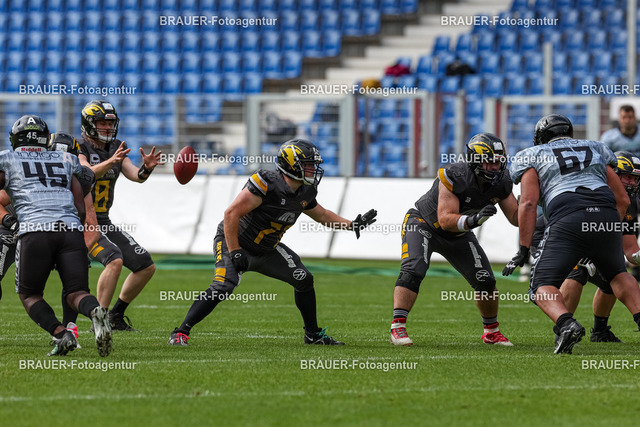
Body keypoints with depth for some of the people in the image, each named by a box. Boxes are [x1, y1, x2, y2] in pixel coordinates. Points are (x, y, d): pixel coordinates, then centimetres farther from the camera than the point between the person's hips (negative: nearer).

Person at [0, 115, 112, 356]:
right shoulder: (65, 161, 26)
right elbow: (81, 210, 21)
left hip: (35, 230, -3)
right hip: (71, 229, 3)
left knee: (29, 295, 11)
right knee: (76, 293, 4)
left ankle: (61, 334, -14)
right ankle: (95, 312, -31)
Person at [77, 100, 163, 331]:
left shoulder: (116, 149, 8)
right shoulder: (78, 149, -12)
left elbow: (136, 176, -4)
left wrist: (147, 167, -27)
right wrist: (111, 161, -49)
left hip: (104, 223, 8)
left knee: (146, 267, 4)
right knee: (115, 260, -30)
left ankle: (116, 315, 16)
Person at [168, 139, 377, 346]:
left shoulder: (304, 193, -3)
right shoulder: (267, 184, -29)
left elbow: (321, 214, 20)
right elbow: (232, 214, -27)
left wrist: (351, 225, 12)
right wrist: (235, 252, -26)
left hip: (266, 250, 8)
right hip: (234, 242, -8)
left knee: (303, 279, 1)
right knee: (223, 286, -28)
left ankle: (313, 334, 18)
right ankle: (180, 333, -23)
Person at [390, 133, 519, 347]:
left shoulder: (501, 183, -16)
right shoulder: (455, 176, -35)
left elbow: (515, 217, -8)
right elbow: (445, 220, -38)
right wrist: (473, 220, -54)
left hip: (458, 234, 5)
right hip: (424, 224, -5)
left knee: (485, 280, -2)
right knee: (413, 271, -28)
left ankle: (491, 331, 19)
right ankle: (397, 328, -26)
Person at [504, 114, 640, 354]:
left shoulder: (532, 156, 20)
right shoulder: (595, 149, 31)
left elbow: (529, 202, 4)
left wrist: (523, 250, 5)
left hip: (568, 220, -4)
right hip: (607, 216, 4)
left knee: (542, 288, 4)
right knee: (617, 274, 30)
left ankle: (567, 324, -25)